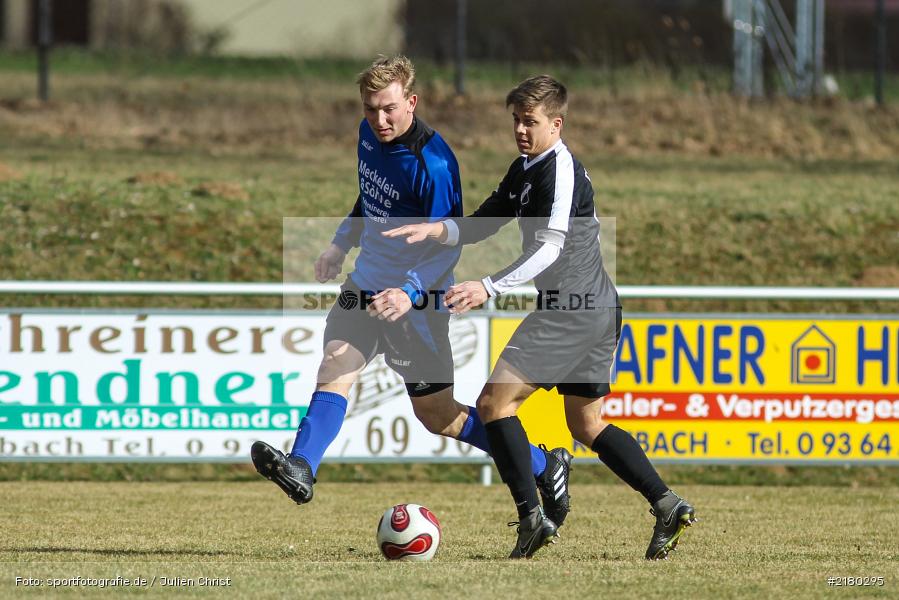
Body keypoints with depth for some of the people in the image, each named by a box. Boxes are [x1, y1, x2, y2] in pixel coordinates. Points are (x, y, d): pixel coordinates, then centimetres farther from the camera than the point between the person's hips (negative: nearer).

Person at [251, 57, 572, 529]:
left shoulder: (432, 164, -24)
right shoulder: (369, 135, 1)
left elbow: (448, 246, -23)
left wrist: (410, 291, -36)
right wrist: (341, 244, 20)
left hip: (418, 301, -7)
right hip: (366, 283, 7)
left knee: (436, 415, 4)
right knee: (336, 365, -18)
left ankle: (543, 466, 20)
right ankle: (300, 468, -34)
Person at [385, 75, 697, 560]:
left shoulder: (561, 169, -14)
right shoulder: (524, 170, 16)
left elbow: (550, 248, -22)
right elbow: (481, 225, 17)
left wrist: (490, 287, -30)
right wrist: (437, 230, -3)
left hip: (573, 309, -11)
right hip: (597, 308, 11)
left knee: (495, 401, -10)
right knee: (586, 426, 15)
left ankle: (531, 516, -14)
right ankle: (666, 504, 7)